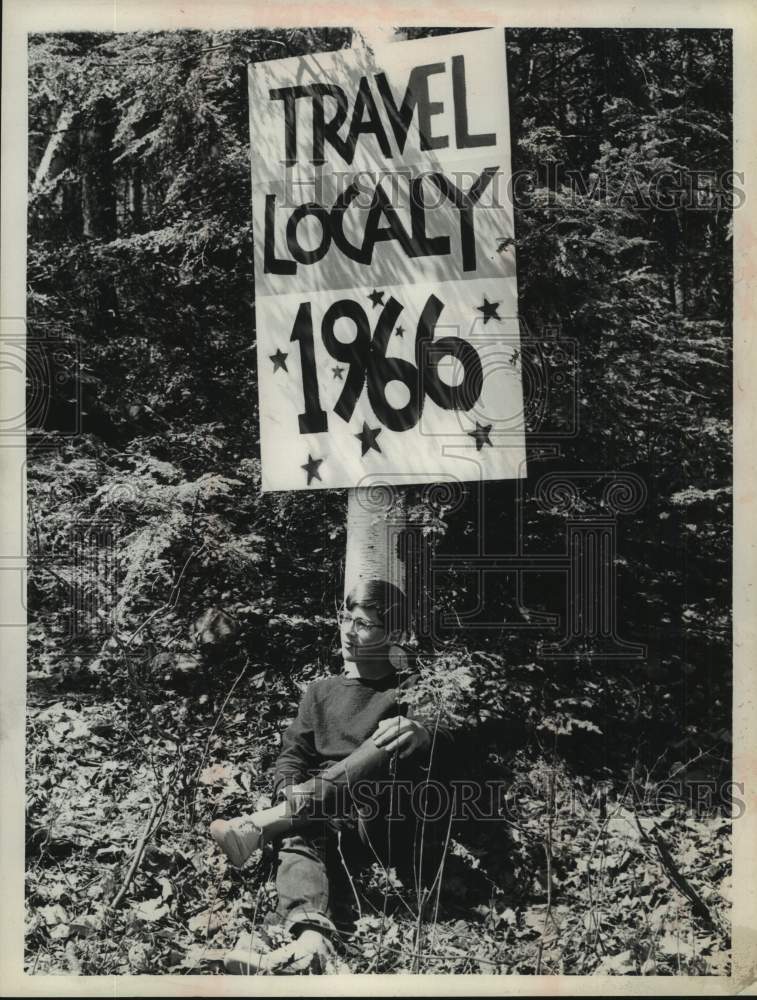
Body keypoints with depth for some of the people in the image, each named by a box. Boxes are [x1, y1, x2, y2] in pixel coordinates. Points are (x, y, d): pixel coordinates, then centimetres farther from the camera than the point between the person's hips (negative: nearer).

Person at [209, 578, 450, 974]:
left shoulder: (411, 690, 17)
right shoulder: (321, 692, 25)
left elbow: (436, 734, -5)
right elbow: (292, 756, 14)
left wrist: (415, 732, -29)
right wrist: (294, 799, -9)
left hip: (394, 827, -2)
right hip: (328, 819, 3)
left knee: (402, 739, -30)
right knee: (300, 838, -33)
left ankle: (268, 821, -42)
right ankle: (311, 937, -63)